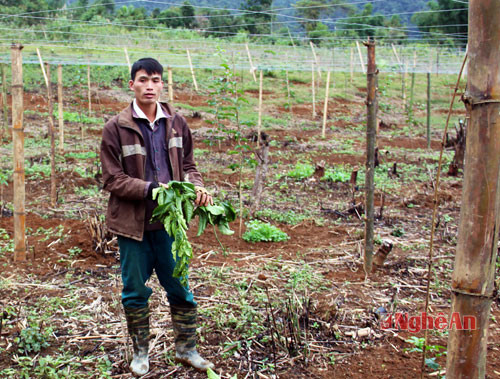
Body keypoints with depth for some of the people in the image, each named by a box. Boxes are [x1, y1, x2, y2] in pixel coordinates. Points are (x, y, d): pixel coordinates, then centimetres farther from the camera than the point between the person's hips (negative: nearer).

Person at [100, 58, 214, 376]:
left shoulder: (176, 122, 5)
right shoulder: (116, 128, -6)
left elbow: (187, 165, 12)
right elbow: (112, 179, -8)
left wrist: (197, 186, -9)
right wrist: (150, 188, -21)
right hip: (133, 221, -2)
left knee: (180, 287, 10)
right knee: (135, 291, 11)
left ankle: (186, 349, 29)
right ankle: (141, 353, 30)